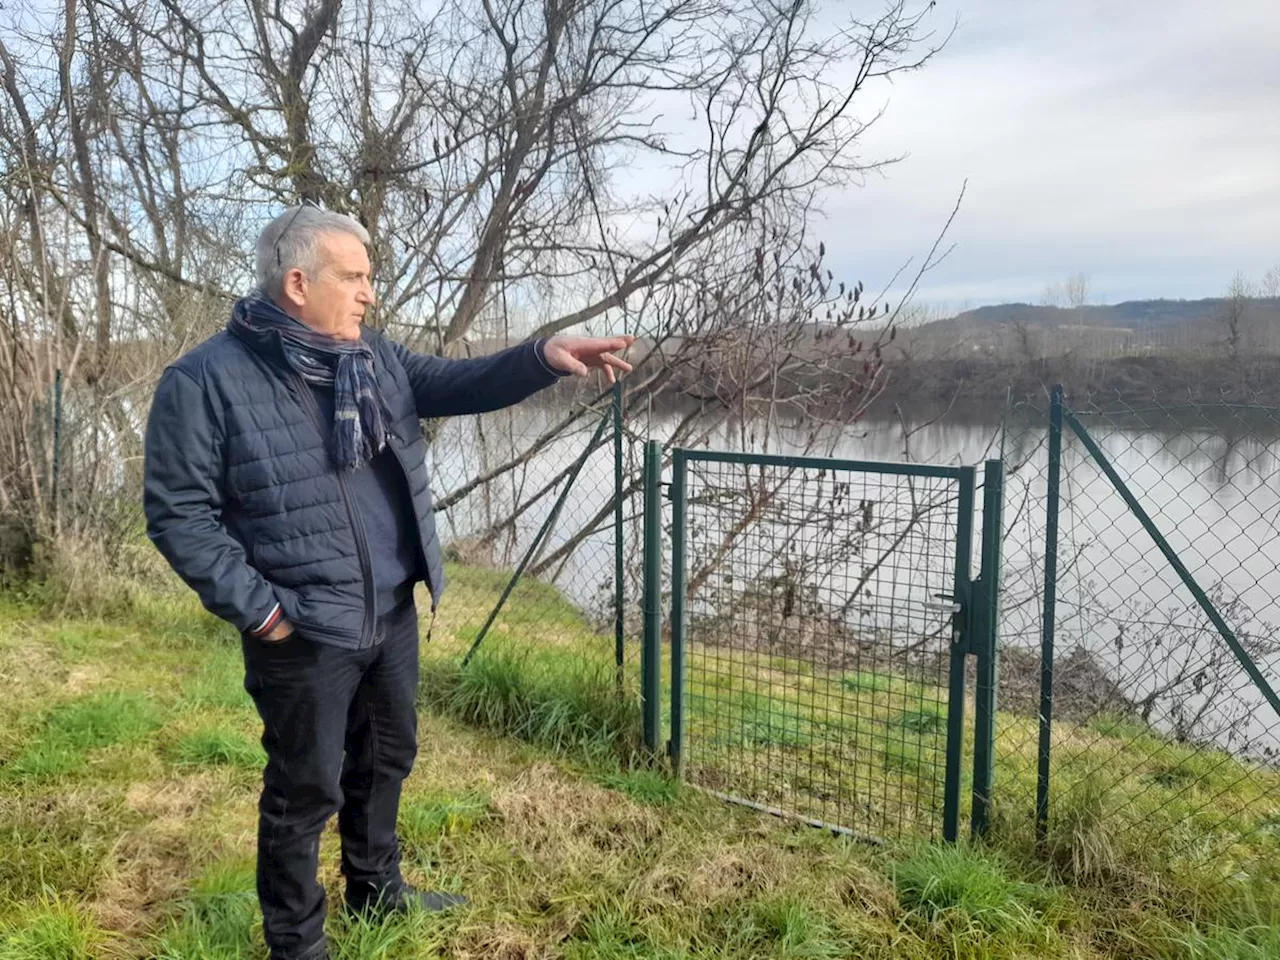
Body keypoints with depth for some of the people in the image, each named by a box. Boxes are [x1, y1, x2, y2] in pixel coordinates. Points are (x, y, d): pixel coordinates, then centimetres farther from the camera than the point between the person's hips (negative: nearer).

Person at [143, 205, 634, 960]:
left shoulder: (374, 357, 5)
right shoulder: (207, 380, -15)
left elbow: (460, 384, 0)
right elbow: (178, 510, -13)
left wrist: (545, 357, -17)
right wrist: (255, 606, -17)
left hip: (393, 614, 7)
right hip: (303, 632, -7)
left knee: (387, 758, 23)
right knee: (307, 788, 9)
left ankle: (377, 888, 48)